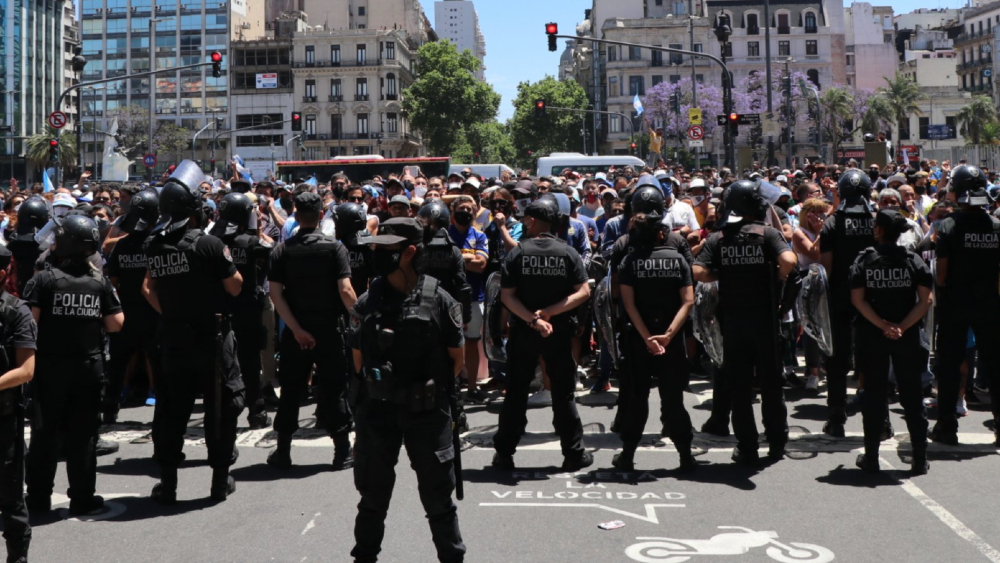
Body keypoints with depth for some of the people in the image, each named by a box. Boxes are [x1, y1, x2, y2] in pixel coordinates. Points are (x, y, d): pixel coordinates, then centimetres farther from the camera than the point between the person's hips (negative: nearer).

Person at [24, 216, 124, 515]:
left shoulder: (44, 279, -8)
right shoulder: (101, 282, -1)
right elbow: (115, 324, -1)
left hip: (50, 366, -1)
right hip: (89, 366, 1)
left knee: (45, 432, 10)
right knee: (82, 434, 7)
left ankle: (39, 496, 18)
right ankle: (82, 498, 11)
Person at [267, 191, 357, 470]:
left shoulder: (282, 250, -1)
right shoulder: (335, 247, -7)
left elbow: (275, 294, -9)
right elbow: (345, 291, -17)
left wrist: (297, 330, -9)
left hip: (294, 332, 2)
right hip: (329, 331, -2)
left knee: (290, 391, 11)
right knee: (334, 390, 6)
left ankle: (283, 452, 16)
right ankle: (342, 452, 10)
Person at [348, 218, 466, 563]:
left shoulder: (438, 300, -10)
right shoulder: (367, 303, -2)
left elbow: (457, 357, 0)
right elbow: (358, 357, 10)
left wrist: (433, 388, 6)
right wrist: (378, 388, 9)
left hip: (428, 411, -2)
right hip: (377, 409, 3)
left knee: (437, 495, 9)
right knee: (373, 492, 15)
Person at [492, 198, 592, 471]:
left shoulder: (517, 253, -6)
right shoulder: (567, 253, -4)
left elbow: (506, 296, -12)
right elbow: (583, 292, -10)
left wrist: (532, 319, -16)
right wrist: (549, 312, -12)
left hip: (523, 331, 0)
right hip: (559, 332, 0)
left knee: (516, 393, 9)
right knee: (563, 394, 10)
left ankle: (504, 453, 14)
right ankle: (574, 453, 15)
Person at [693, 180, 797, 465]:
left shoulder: (717, 238, 0)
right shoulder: (767, 233, -5)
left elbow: (698, 272, -12)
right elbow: (788, 261, -21)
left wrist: (723, 275, 6)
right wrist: (779, 276, -1)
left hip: (732, 320, 1)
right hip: (764, 318, -1)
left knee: (739, 386, 7)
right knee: (770, 382, 13)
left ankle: (747, 449, 11)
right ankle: (777, 442, 23)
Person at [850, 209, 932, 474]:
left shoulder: (864, 260, -3)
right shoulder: (913, 259, -1)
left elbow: (857, 299, -11)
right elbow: (925, 300, -10)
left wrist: (883, 325, -13)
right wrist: (902, 326, -12)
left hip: (872, 336, 0)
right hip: (907, 338, 1)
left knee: (874, 395, 7)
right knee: (912, 395, 7)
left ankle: (871, 457, 11)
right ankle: (920, 459, 9)